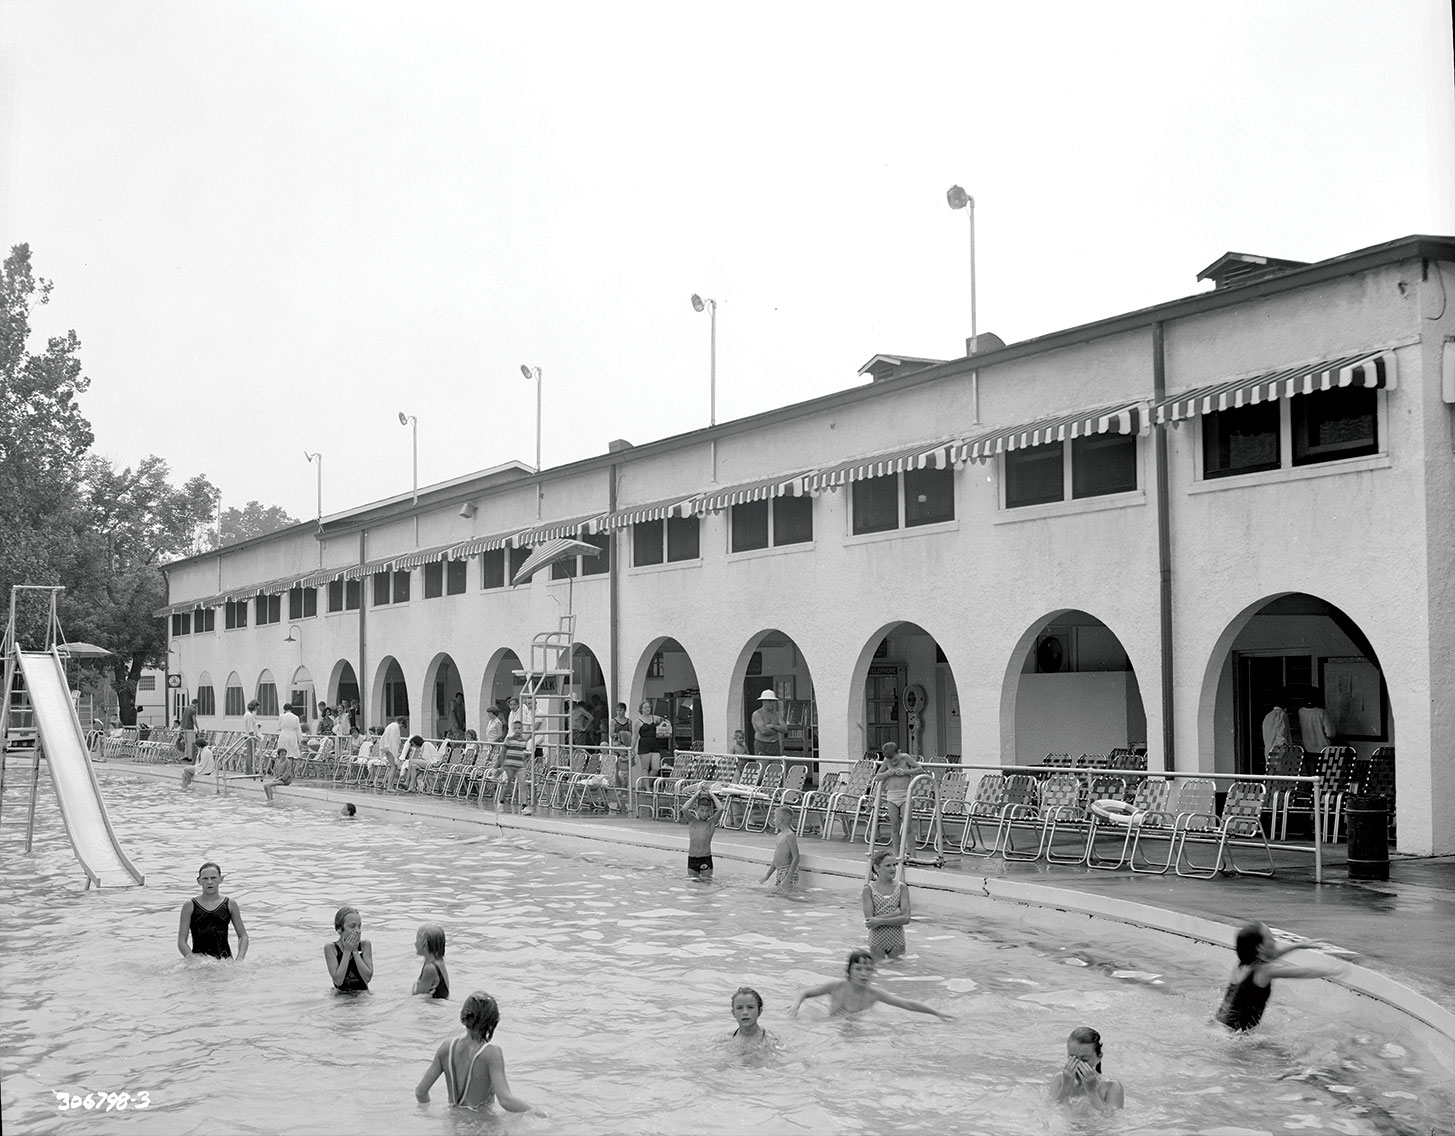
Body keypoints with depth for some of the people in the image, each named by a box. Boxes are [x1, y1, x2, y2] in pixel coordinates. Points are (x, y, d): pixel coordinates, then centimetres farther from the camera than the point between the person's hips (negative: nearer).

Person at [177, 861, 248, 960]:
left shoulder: (230, 905, 6)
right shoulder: (190, 906, 2)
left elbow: (243, 936, 11)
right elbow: (181, 941, 2)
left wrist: (239, 960, -4)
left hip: (224, 959, 0)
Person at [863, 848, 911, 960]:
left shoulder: (902, 887, -3)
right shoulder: (869, 889, -7)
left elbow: (906, 918, -11)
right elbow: (869, 921, -15)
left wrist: (880, 921, -18)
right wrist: (895, 913, -19)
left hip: (897, 941, 1)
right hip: (877, 941, -1)